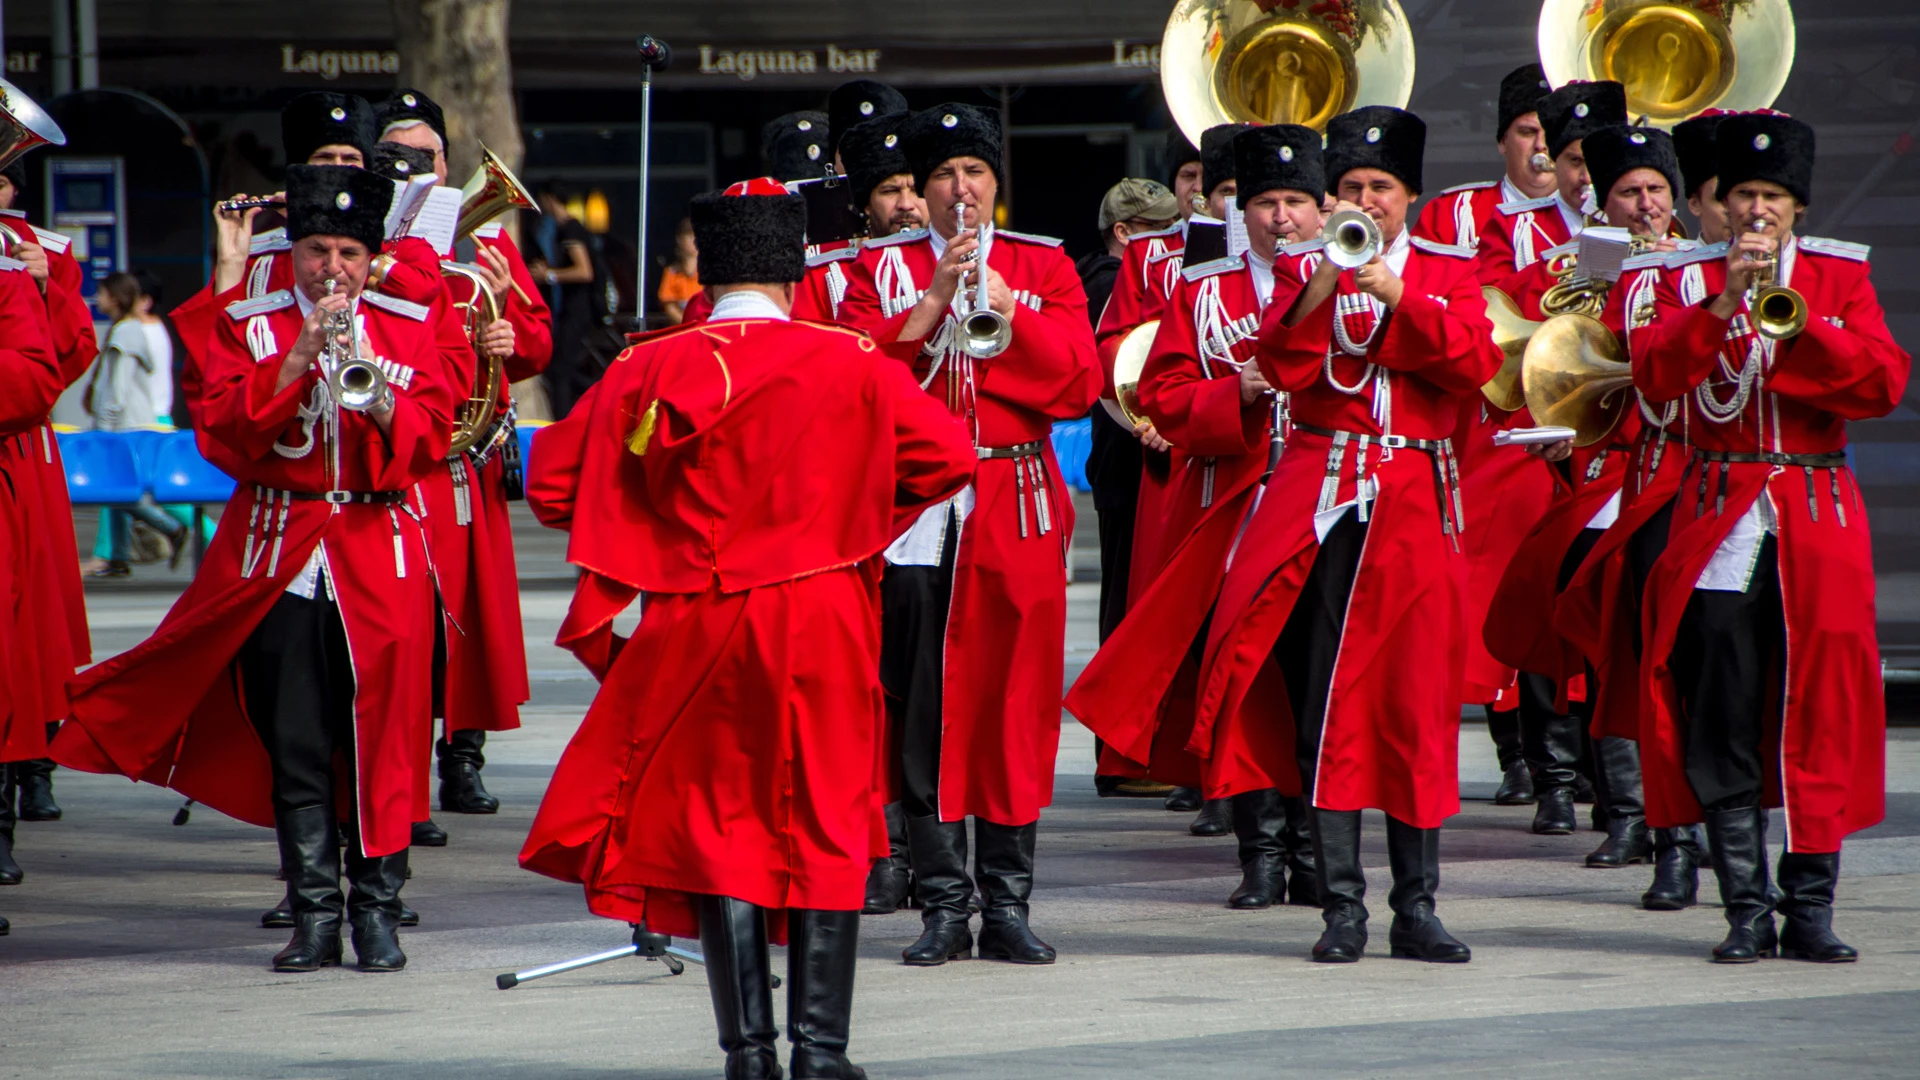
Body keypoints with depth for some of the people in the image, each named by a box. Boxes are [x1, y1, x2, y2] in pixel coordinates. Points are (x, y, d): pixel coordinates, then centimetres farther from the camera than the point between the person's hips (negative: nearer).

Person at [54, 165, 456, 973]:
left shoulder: (409, 327, 9)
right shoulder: (247, 325, 7)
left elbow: (432, 437, -2)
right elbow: (226, 430, -6)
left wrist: (383, 404, -21)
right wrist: (294, 361, -16)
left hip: (380, 559, 0)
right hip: (279, 560, 0)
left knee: (382, 739, -4)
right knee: (294, 746, -1)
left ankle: (378, 909, 2)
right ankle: (314, 914, 4)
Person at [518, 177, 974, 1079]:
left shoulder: (647, 370, 0)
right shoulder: (852, 363, -3)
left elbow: (555, 487, 3)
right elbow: (947, 460, -3)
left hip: (694, 627, 1)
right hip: (822, 625, -1)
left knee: (717, 826, 8)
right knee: (825, 829, 7)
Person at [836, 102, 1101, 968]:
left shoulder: (1043, 267, 9)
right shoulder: (881, 268, 9)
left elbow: (1079, 386, -2)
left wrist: (1006, 308, -12)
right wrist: (934, 299, -12)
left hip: (1017, 507, 0)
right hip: (915, 507, 0)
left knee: (1015, 702, -1)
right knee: (923, 707, -3)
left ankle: (1007, 905, 5)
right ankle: (944, 903, 2)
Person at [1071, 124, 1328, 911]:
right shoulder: (1201, 291, 12)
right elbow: (1161, 397, 5)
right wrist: (1237, 395, -12)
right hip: (1232, 514, 1)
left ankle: (1315, 851, 4)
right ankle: (1262, 852, 1)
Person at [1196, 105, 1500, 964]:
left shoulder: (1448, 273, 10)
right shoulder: (1310, 269, 11)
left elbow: (1476, 363, -7)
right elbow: (1280, 364, -3)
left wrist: (1399, 297, -16)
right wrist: (1322, 284, -15)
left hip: (1412, 501, 0)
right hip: (1319, 500, 0)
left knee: (1416, 699, -1)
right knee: (1325, 700, -5)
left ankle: (1417, 907, 5)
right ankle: (1342, 905, -3)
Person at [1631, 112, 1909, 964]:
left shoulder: (1842, 276, 9)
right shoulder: (1689, 278, 7)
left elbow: (1884, 382, -5)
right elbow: (1655, 376, -9)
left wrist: (1795, 322, -16)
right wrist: (1725, 300, -20)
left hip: (1817, 519, 0)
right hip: (1718, 526, 0)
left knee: (1820, 720, -2)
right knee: (1721, 731, -3)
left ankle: (1811, 910, 4)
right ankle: (1747, 911, 2)